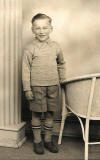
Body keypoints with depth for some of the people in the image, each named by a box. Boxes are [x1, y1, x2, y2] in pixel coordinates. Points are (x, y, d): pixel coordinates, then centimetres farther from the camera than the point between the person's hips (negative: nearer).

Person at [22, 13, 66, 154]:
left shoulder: (55, 46, 5)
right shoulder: (30, 48, -5)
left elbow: (61, 63, 20)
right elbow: (26, 70, -5)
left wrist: (62, 79, 16)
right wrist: (27, 89, -8)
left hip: (53, 86, 3)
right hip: (36, 87, -3)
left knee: (50, 114, 11)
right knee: (36, 115, 7)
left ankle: (48, 139, 27)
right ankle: (37, 140, 23)